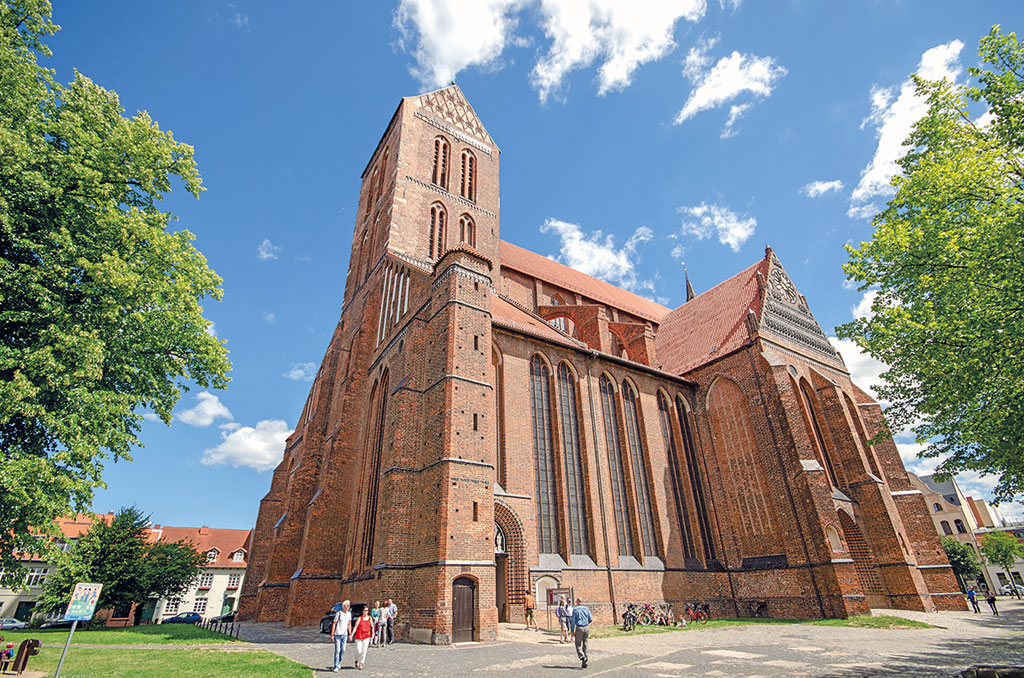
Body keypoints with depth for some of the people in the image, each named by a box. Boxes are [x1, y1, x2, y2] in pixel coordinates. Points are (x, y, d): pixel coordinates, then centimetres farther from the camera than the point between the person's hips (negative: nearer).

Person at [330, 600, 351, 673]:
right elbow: (334, 624, -5)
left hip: (344, 635, 4)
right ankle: (336, 667, 3)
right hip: (337, 634, -4)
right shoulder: (338, 613, -7)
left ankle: (339, 662, 29)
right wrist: (332, 635, -9)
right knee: (337, 650, -5)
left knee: (343, 650, 6)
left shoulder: (349, 614, 9)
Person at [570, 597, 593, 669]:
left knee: (578, 645, 5)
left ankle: (582, 657, -17)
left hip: (579, 628, -4)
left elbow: (573, 621, -6)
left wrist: (573, 631, -3)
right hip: (586, 628, 4)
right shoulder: (586, 608, 6)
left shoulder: (575, 609, -3)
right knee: (585, 645, 13)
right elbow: (591, 619, 6)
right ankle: (584, 663, 15)